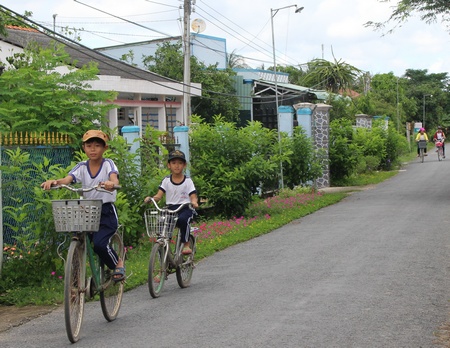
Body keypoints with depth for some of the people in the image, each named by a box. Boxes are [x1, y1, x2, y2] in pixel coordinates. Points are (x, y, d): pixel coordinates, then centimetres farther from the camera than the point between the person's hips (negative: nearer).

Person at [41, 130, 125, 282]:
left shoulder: (108, 164, -5)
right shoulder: (81, 167, 3)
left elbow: (114, 179, -26)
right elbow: (67, 179, -14)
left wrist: (111, 183, -51)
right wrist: (54, 181, -37)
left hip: (106, 212, -4)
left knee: (99, 243, -21)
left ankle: (118, 263, 8)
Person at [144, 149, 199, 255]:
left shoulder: (188, 181, 3)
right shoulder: (166, 181, 9)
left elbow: (193, 196, -4)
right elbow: (159, 195, 2)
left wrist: (194, 202, -28)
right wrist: (150, 198, -20)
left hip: (185, 209, -2)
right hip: (170, 209, 3)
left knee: (183, 219, -36)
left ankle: (186, 244, -20)